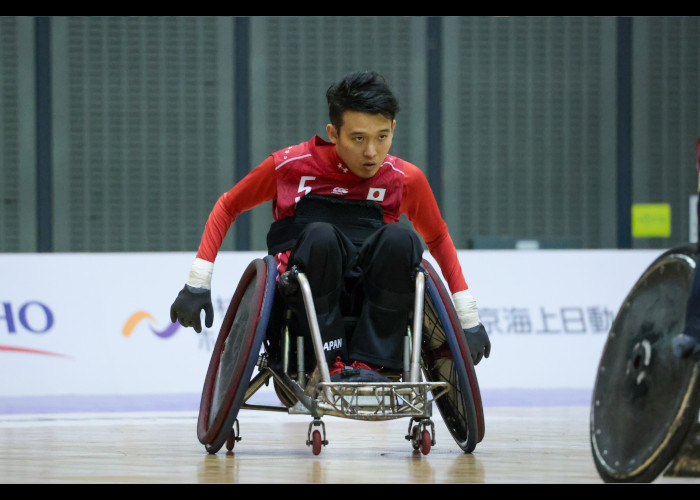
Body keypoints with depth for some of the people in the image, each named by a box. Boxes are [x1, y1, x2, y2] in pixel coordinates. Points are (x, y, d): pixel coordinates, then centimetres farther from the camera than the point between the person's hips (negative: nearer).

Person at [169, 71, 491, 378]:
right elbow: (228, 207, 16)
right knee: (320, 236, -34)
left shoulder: (405, 179, 7)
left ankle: (370, 364, -27)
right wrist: (197, 282, 8)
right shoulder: (289, 165, 2)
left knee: (399, 239, -30)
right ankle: (330, 363, -28)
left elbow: (438, 239, 22)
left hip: (373, 301, 2)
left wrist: (468, 319, 19)